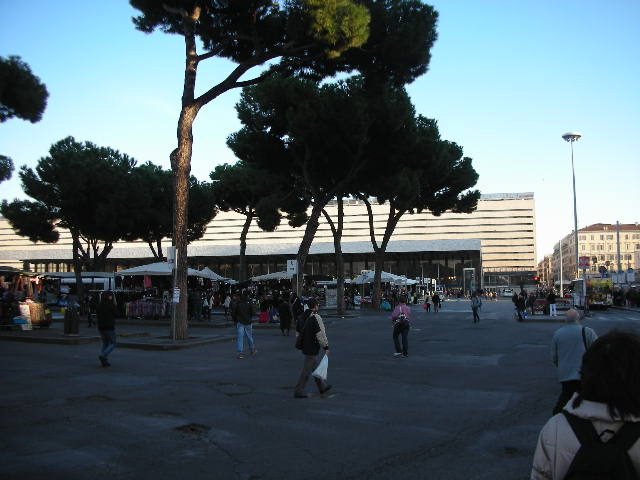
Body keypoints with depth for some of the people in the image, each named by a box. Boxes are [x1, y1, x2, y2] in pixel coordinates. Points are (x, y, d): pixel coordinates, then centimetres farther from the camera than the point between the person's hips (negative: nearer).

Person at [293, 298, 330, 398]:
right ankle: (298, 391, 0)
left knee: (316, 366, 21)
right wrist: (326, 347, -13)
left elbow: (297, 330, 17)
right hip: (312, 348, -9)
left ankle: (322, 386, 33)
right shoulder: (316, 317, -18)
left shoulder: (303, 317, 8)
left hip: (305, 347, 9)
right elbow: (321, 334, -20)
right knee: (307, 370, -3)